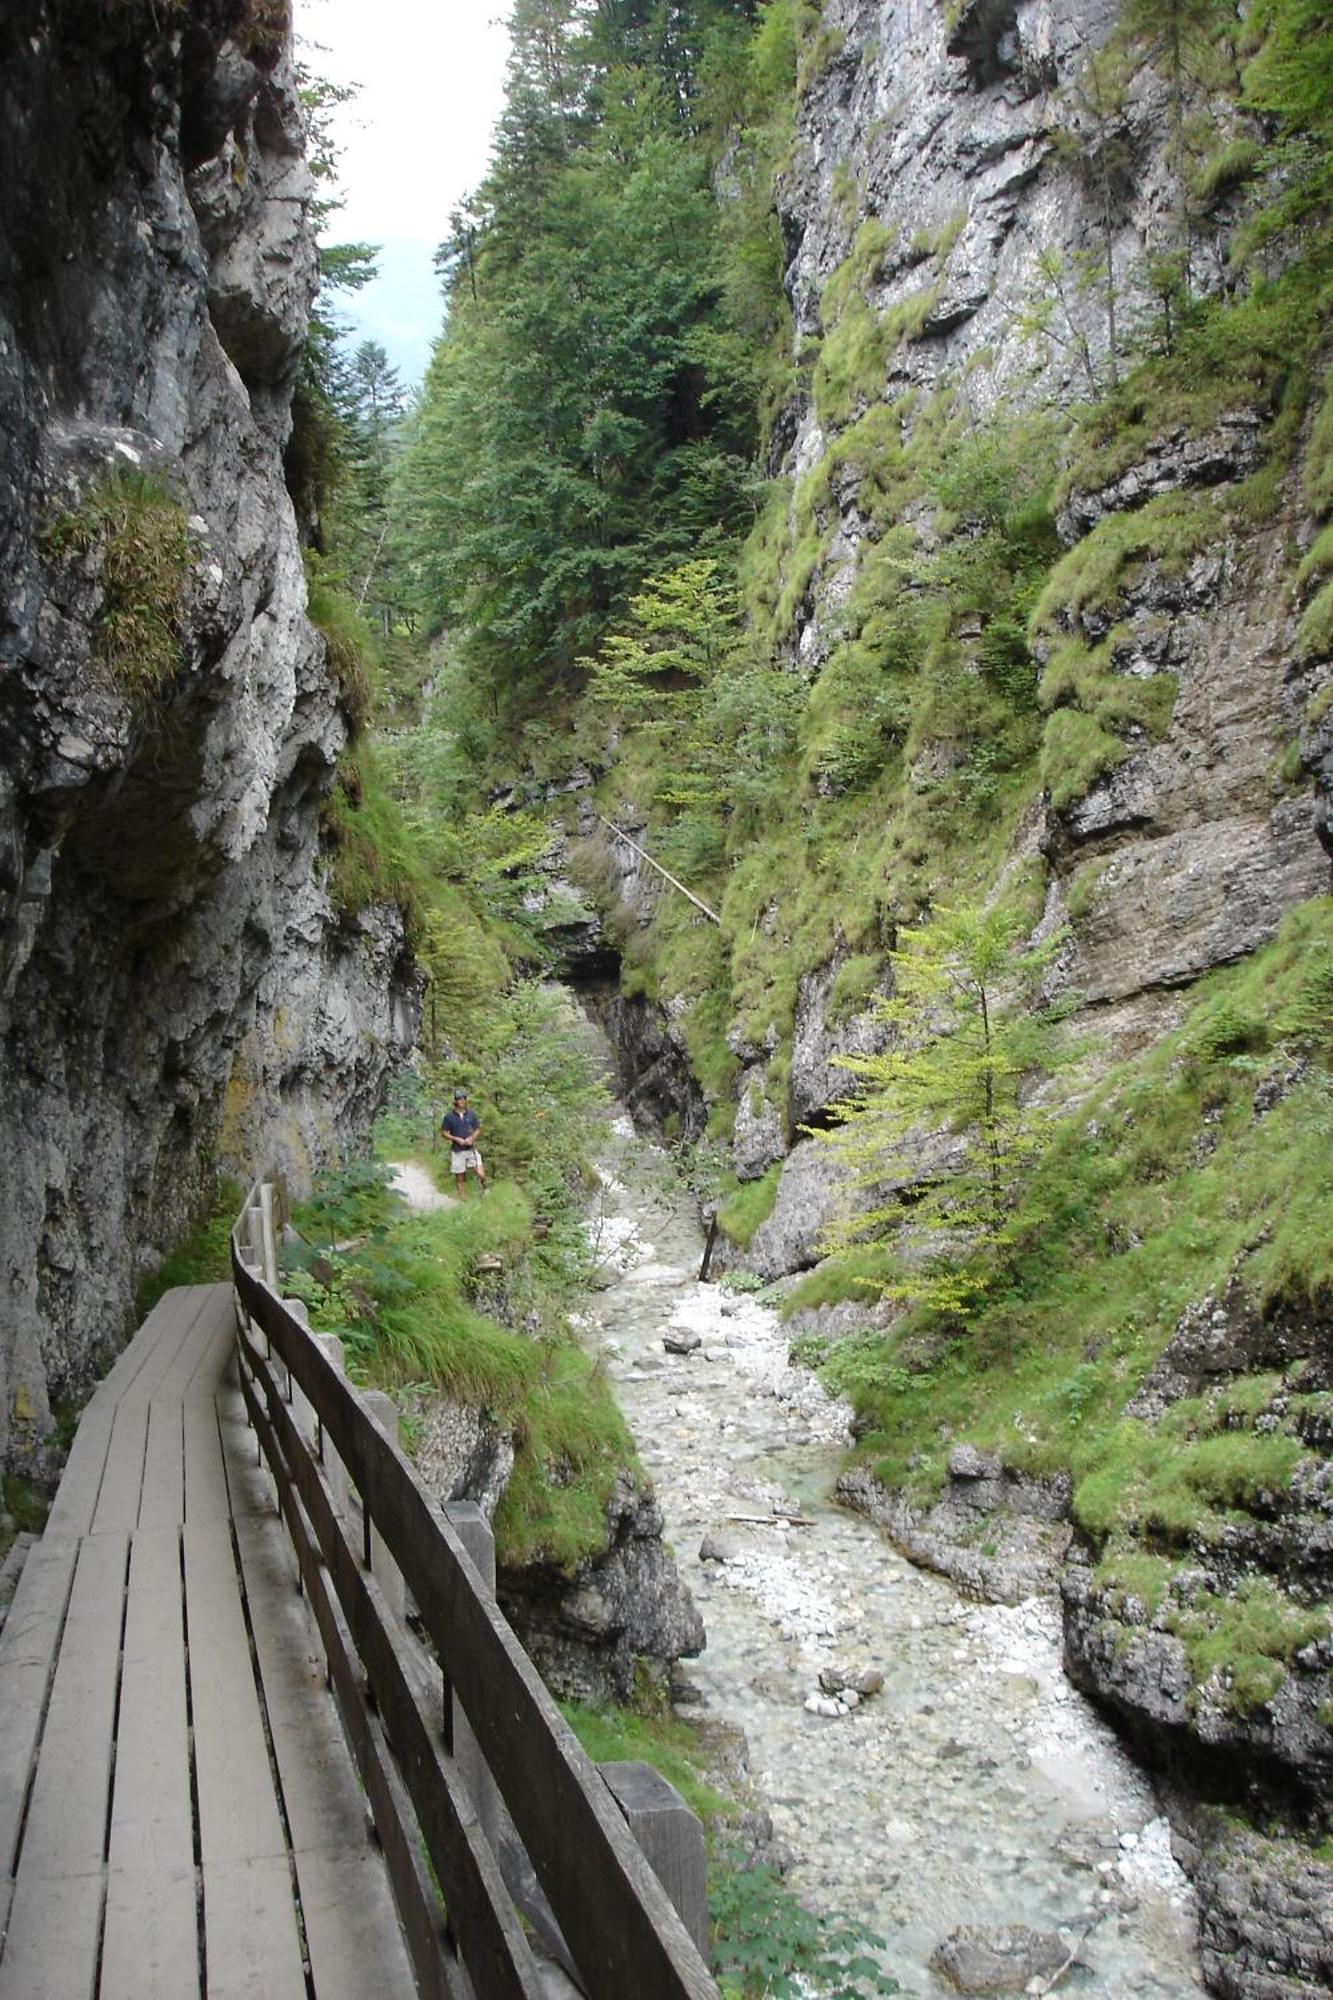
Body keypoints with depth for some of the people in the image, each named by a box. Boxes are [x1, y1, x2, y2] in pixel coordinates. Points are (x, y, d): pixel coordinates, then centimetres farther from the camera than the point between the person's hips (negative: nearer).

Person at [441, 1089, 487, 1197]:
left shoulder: (472, 1114, 2)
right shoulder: (449, 1116, -4)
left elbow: (478, 1130, 8)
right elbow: (444, 1132, 1)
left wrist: (471, 1138, -13)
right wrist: (457, 1139, -14)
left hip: (471, 1149, 1)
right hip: (457, 1151, -1)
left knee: (481, 1174, -10)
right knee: (460, 1179, 5)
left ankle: (484, 1188, 21)